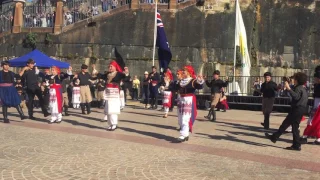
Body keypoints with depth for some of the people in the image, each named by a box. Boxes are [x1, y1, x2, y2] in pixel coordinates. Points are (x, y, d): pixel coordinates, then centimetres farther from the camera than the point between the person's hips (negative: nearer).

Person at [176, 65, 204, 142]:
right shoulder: (181, 81, 12)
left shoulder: (193, 81, -11)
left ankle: (183, 135, -12)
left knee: (186, 119, -12)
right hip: (181, 100, 8)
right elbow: (176, 88, 22)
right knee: (181, 119, 13)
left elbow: (199, 87, -25)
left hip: (189, 100, -8)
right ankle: (186, 134, 26)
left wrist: (200, 82, -43)